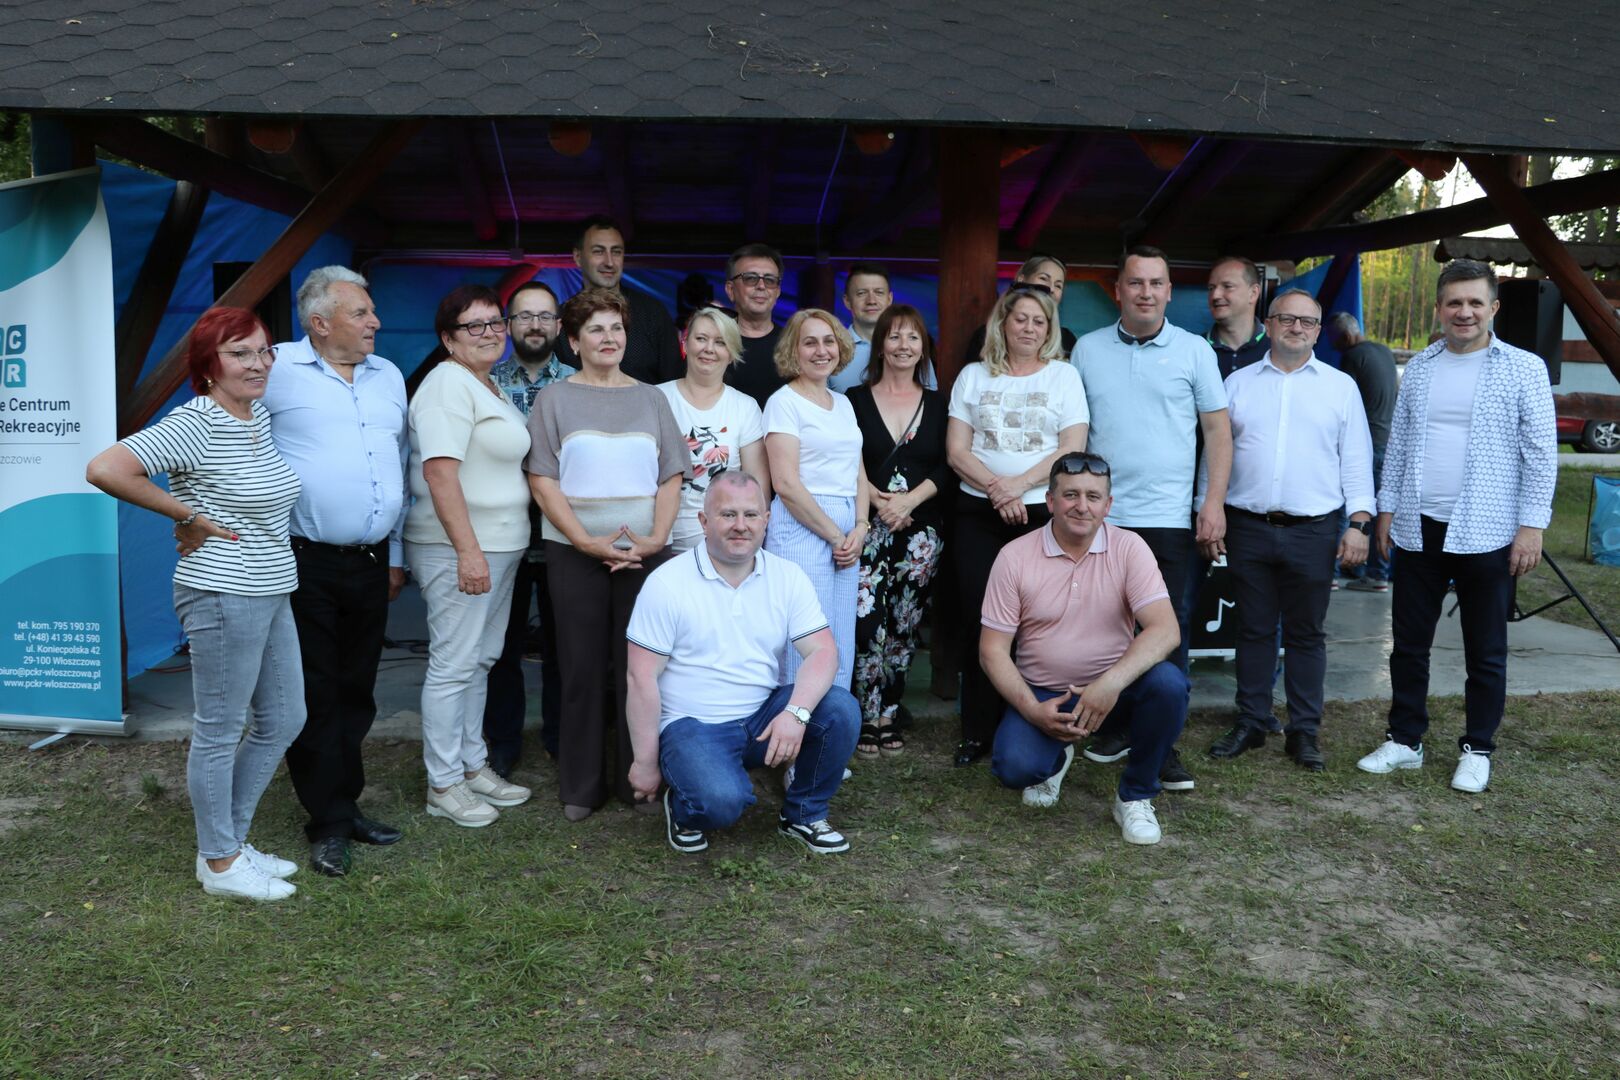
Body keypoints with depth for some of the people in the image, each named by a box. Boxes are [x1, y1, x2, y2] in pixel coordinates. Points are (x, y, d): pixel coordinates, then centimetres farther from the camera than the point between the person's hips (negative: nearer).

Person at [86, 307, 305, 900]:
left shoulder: (260, 417, 9)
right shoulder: (194, 424, -15)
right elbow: (104, 469, -27)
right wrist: (189, 514, -19)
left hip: (271, 593, 9)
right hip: (223, 595, -9)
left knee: (282, 722, 16)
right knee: (220, 731, 4)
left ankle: (232, 840, 31)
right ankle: (220, 863, 19)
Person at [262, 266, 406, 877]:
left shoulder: (388, 377, 13)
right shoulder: (278, 370, -5)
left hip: (371, 563, 5)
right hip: (306, 563, -5)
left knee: (357, 692, 14)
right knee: (316, 696, 2)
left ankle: (345, 805, 27)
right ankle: (329, 824, 12)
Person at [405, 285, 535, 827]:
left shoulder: (489, 386, 16)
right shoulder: (449, 384, -13)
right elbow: (440, 472, -22)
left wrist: (491, 546, 19)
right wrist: (468, 549, -25)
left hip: (498, 545, 10)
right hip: (459, 548, -10)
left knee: (481, 660, 16)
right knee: (454, 665, -3)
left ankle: (473, 766, 27)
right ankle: (443, 786, 6)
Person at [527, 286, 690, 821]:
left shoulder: (650, 397, 11)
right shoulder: (555, 398, 4)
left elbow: (671, 477, 8)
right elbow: (542, 480, -3)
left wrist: (656, 538, -6)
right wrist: (587, 541, -12)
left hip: (644, 552, 2)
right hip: (575, 552, -2)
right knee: (584, 666, 3)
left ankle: (636, 778, 17)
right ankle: (581, 787, 14)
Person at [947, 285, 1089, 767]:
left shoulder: (1064, 375, 8)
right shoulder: (974, 376, 11)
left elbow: (1072, 448, -2)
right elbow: (956, 450, 4)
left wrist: (1020, 484, -13)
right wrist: (996, 489, -11)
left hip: (1043, 513, -1)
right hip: (979, 512, 1)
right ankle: (978, 731, 8)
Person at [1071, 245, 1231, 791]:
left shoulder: (1194, 350, 3)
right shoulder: (1088, 349, 8)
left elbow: (1218, 429, 3)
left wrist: (1215, 501, -6)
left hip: (1169, 518, -2)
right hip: (1101, 515, 2)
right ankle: (1114, 728, 24)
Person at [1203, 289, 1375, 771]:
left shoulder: (1341, 387, 7)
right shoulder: (1238, 383, 9)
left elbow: (1356, 460, 5)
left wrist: (1359, 523, -3)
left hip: (1313, 531, -1)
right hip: (1247, 528, 1)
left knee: (1306, 635, 6)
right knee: (1254, 630, 8)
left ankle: (1304, 731, 15)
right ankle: (1250, 723, 19)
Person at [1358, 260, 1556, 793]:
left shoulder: (1524, 369, -2)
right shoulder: (1419, 367, 9)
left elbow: (1541, 453, -4)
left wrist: (1532, 524, -10)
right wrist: (1387, 507, 9)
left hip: (1487, 535, -3)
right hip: (1419, 530, 4)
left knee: (1486, 653, 8)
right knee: (1409, 644, 10)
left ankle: (1477, 749, 22)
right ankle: (1405, 740, 24)